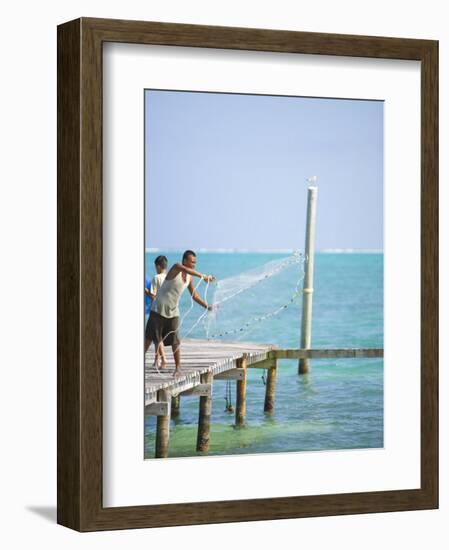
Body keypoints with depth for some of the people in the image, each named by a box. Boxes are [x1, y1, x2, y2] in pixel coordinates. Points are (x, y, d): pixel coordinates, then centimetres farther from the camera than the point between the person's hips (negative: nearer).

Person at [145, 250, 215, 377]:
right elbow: (186, 270, -38)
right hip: (159, 309, -5)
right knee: (149, 338, 1)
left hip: (173, 312, 5)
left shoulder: (189, 277, 5)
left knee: (175, 341, -4)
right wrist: (203, 276, -47)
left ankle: (178, 367, 1)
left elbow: (194, 296, 14)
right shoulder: (176, 268, -15)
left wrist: (207, 306, 3)